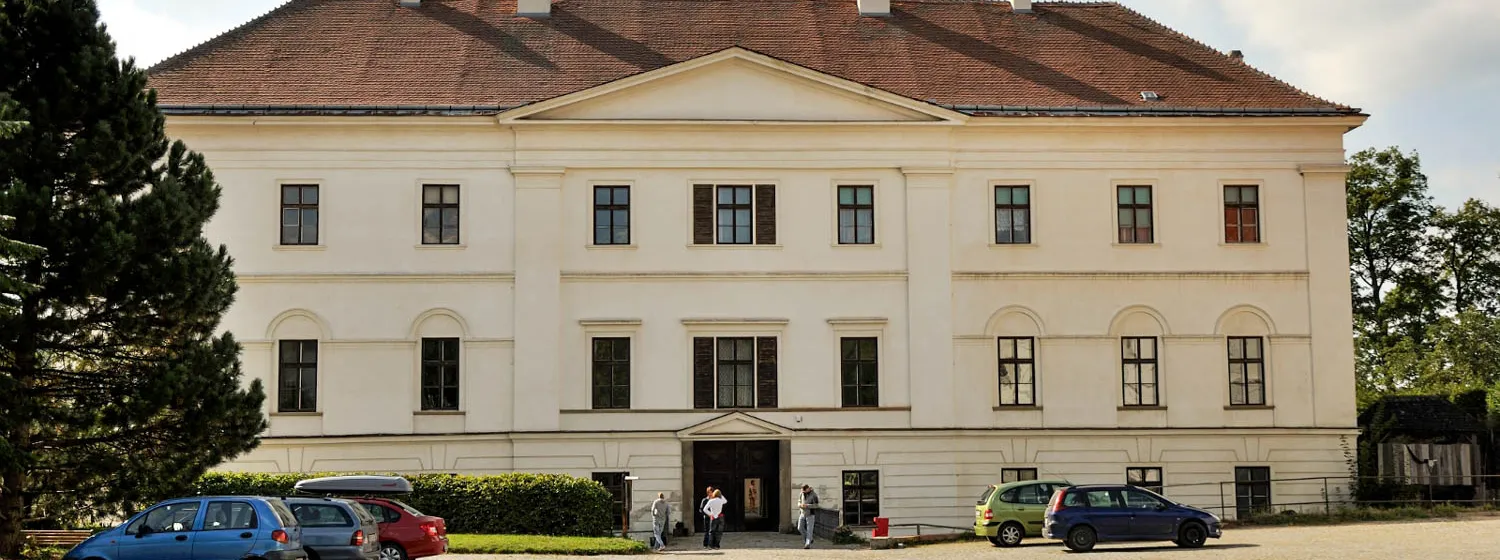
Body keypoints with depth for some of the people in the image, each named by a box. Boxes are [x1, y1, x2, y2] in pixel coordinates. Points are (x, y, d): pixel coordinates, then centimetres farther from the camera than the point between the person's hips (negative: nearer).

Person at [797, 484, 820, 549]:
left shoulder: (813, 495, -13)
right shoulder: (802, 494, 4)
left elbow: (816, 505, -15)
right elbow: (799, 502, 11)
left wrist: (807, 505, -26)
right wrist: (800, 505, -13)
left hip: (810, 514, -6)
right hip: (802, 513, 6)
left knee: (809, 529, -9)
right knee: (800, 528, 2)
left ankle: (808, 544, -12)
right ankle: (810, 539, 20)